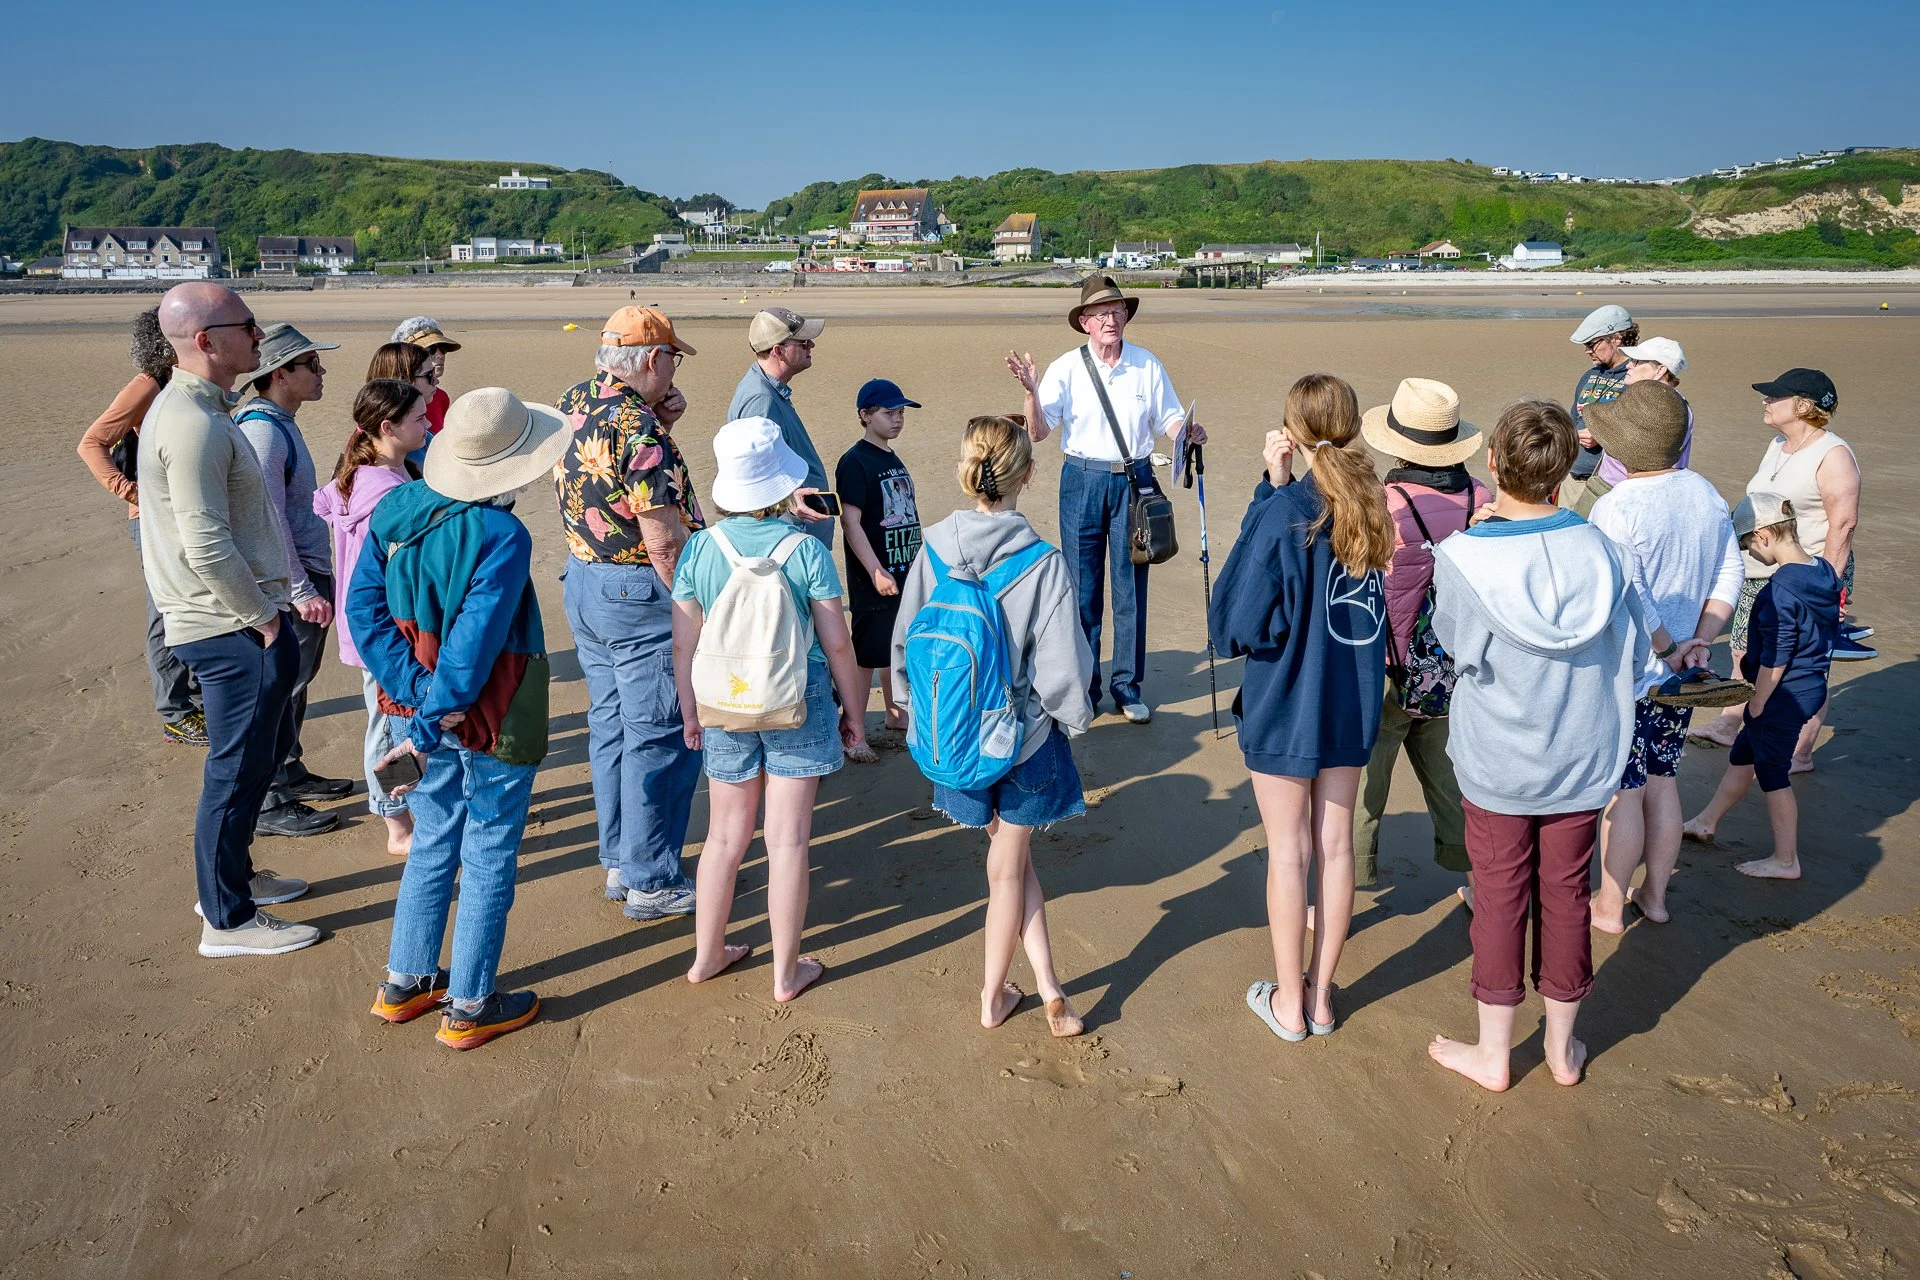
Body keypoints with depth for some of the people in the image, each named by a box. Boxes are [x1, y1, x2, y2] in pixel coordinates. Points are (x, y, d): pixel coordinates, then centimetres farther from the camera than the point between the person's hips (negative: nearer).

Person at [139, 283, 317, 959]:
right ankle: (228, 919, 14)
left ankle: (231, 875, 37)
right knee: (238, 769, 1)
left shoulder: (192, 407, 13)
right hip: (233, 626, -10)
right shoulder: (194, 423, -21)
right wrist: (265, 619, -16)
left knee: (268, 747, 22)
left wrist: (275, 603, 17)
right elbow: (207, 548, -25)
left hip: (235, 621, 10)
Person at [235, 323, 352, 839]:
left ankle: (291, 773, 33)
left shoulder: (281, 424, 13)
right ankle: (270, 804, 6)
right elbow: (269, 522, -22)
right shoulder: (261, 430, -19)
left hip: (310, 574, 10)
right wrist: (301, 592, -22)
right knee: (282, 689, -3)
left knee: (297, 681, 19)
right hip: (291, 584, -10)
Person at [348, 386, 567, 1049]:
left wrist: (418, 693, -9)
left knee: (432, 845, 23)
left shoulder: (394, 508, -4)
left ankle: (404, 983, 35)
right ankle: (468, 1008, 22)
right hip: (494, 721, -7)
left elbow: (364, 608, -5)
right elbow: (473, 649, -25)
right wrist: (427, 727, -16)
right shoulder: (503, 537, -24)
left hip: (424, 705, 7)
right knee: (488, 860, 9)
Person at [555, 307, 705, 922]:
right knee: (661, 738, 1)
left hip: (585, 581, 9)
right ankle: (652, 882, 10)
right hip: (640, 595, -9)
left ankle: (620, 864, 28)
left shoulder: (572, 404, 5)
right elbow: (665, 539, -24)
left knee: (610, 726, 17)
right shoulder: (637, 428, -22)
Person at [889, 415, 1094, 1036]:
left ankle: (1048, 989, 23)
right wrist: (1075, 718, 1)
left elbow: (905, 642, -2)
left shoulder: (933, 548, -10)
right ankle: (993, 996, 27)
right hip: (1025, 734, -3)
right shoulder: (1043, 562, -21)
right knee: (1008, 866, 15)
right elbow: (1060, 667, -19)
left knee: (1012, 858, 21)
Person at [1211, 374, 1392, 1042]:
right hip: (1353, 704, 5)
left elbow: (1235, 623, -17)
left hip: (1285, 707, -5)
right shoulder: (1371, 504, -1)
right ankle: (1321, 993, 27)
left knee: (1289, 850, 7)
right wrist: (1277, 485, -4)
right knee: (1335, 842, 14)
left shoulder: (1286, 513, -19)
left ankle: (1289, 1003, 20)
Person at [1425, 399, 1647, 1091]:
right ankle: (1562, 1046, 32)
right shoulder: (1599, 549, -11)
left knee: (1500, 897, 11)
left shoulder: (1461, 559, -20)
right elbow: (1634, 655, 0)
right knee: (1565, 894, 16)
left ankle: (1492, 1053, 25)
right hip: (1583, 763, 3)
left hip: (1496, 764, -2)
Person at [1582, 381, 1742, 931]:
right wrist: (1696, 643, -1)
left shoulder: (1616, 508, -22)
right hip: (1677, 677, 7)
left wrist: (1668, 648, -14)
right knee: (1663, 783, 18)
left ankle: (1609, 906, 18)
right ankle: (1654, 895, 32)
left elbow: (1628, 598, -27)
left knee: (1623, 792, 4)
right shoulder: (1707, 495, 2)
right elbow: (1730, 576, 4)